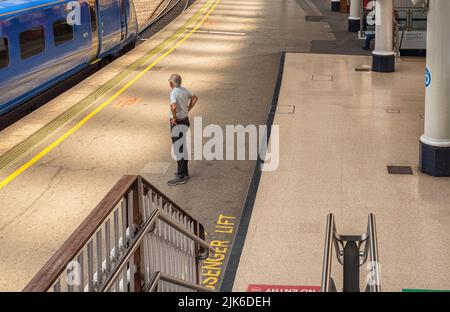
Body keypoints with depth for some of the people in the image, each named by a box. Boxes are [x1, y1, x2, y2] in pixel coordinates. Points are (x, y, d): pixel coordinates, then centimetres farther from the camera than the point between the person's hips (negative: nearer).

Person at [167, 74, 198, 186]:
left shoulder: (173, 93, -22)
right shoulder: (184, 90, 5)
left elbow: (174, 106, -38)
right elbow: (195, 98, 19)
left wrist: (174, 117, -21)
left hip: (177, 123, -9)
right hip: (185, 120, 9)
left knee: (178, 149, -3)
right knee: (183, 147, 19)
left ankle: (181, 176, 0)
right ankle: (184, 172, 29)